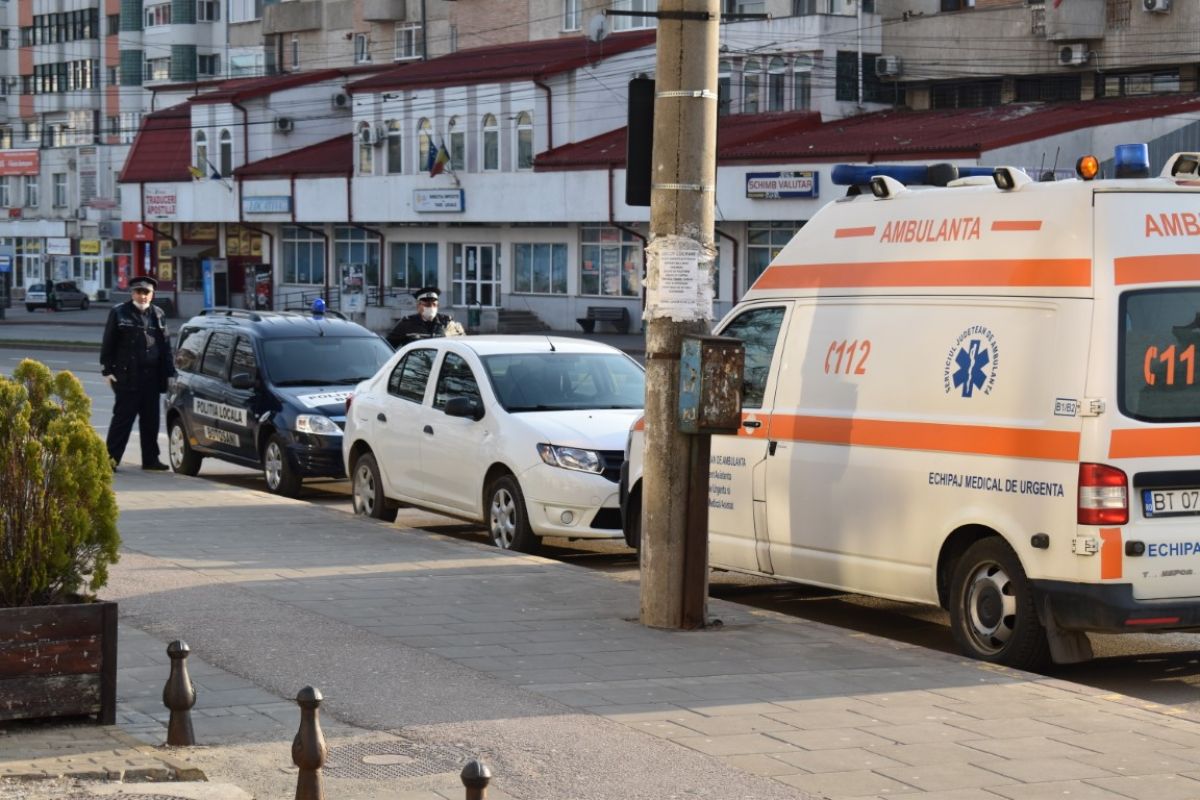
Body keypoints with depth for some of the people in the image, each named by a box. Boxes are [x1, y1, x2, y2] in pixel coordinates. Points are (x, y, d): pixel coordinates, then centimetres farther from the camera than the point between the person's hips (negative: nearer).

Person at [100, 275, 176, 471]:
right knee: (123, 418, -5)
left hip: (151, 377, 4)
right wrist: (107, 370, -6)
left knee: (151, 419, 8)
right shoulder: (119, 313, 1)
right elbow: (108, 343, 0)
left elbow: (165, 345, 15)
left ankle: (150, 458, 15)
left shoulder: (158, 315, 13)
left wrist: (169, 372, 10)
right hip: (127, 377, -4)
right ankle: (112, 457, -1)